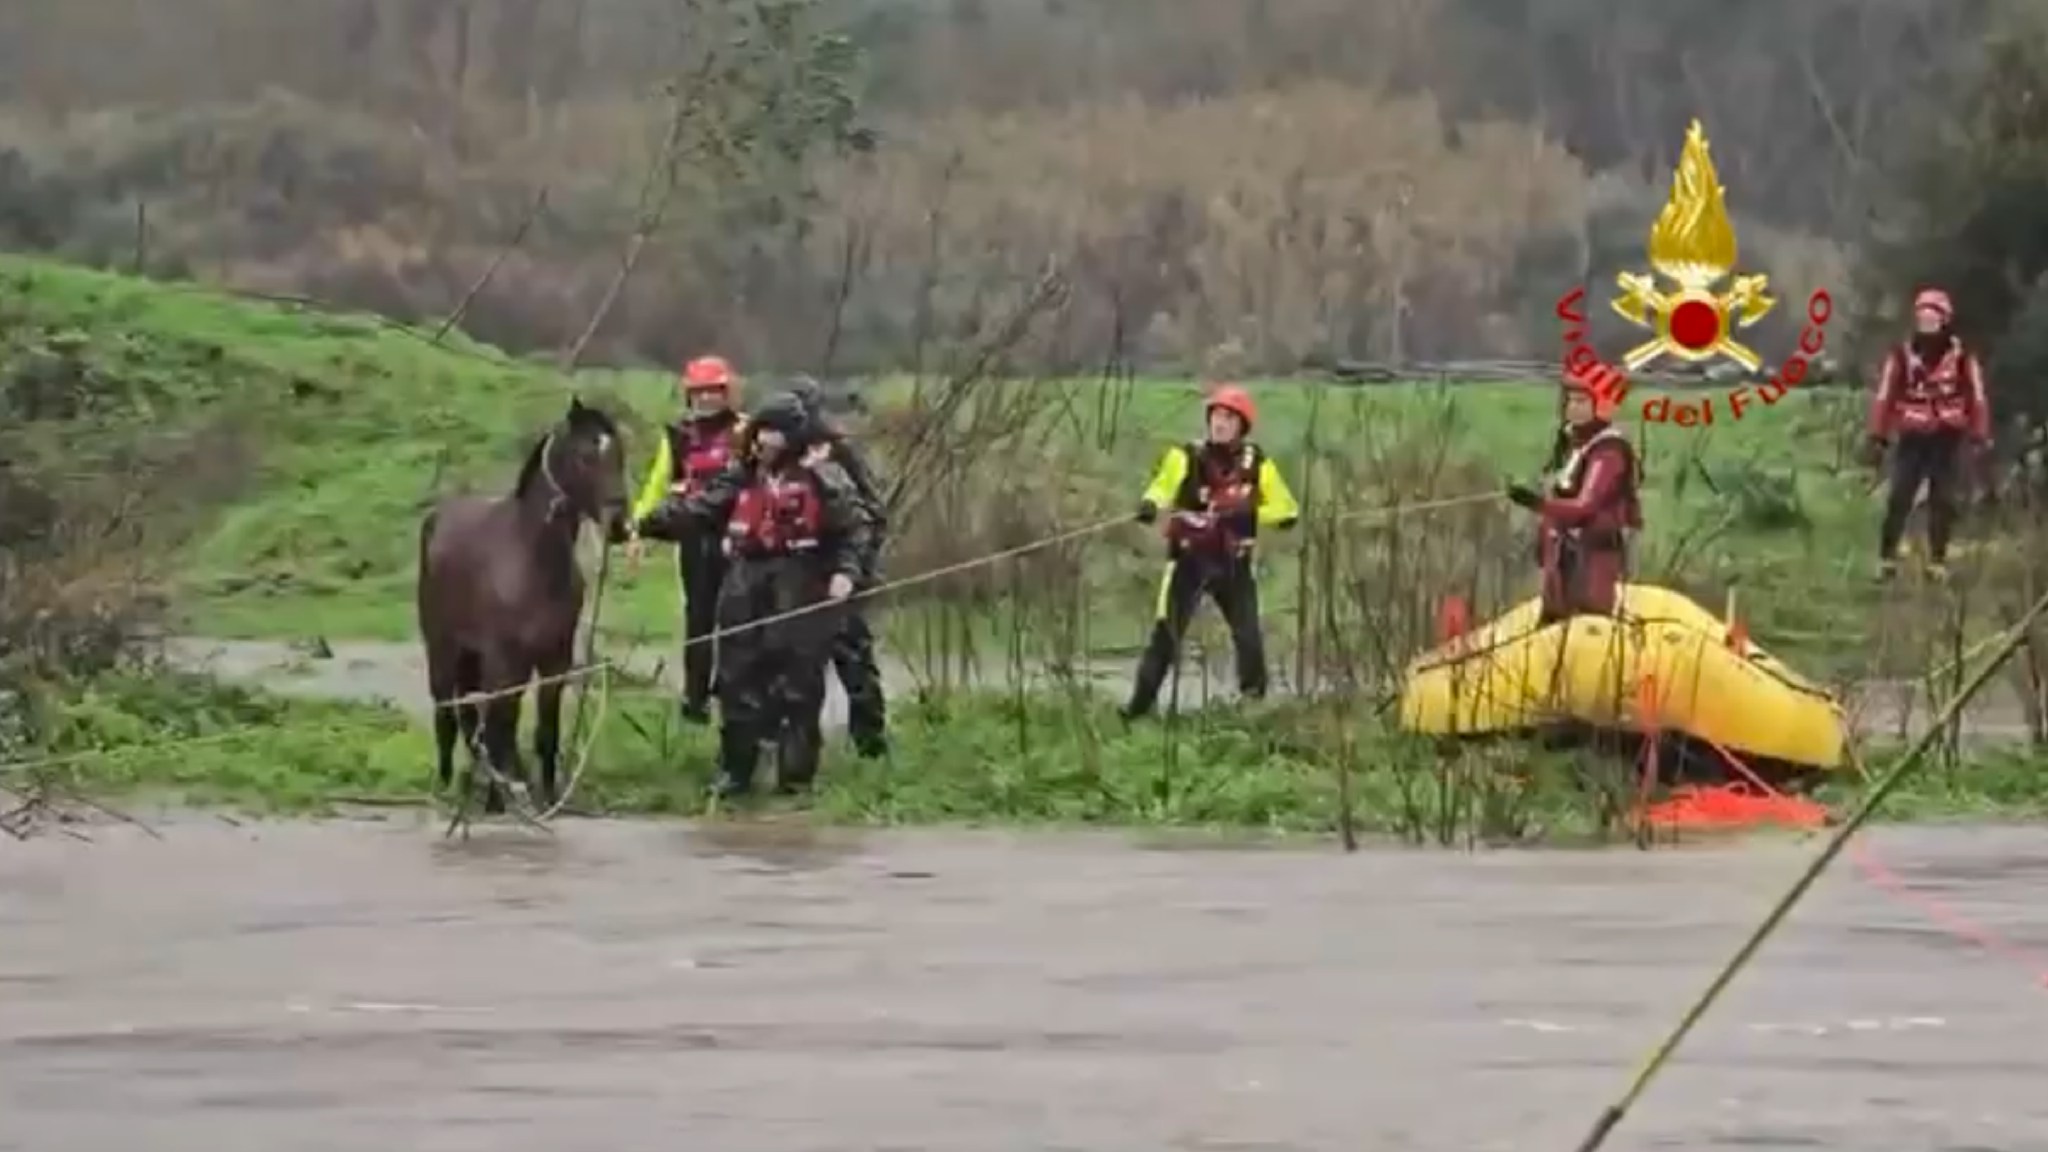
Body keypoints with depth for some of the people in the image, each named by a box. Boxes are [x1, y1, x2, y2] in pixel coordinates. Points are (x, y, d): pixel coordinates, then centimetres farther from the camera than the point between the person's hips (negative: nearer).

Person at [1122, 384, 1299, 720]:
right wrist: (1150, 504, -41)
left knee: (1249, 637, -4)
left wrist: (1250, 515, -17)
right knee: (1166, 634, -9)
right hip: (1189, 559, -2)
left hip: (1234, 563, 2)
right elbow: (1165, 483, -19)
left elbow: (1288, 510, 0)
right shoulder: (1188, 456, -6)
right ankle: (1140, 704, -1)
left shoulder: (1257, 464, -1)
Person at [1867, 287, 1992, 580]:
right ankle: (1886, 558, 0)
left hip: (1948, 440, 0)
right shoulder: (1901, 356, -2)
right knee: (1898, 500, -5)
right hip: (1912, 438, 0)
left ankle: (1937, 561, 11)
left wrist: (1980, 440, -4)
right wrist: (1878, 437, -3)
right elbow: (1883, 396, 0)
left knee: (1943, 502, 4)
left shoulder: (1963, 359, -4)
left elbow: (1978, 399, 0)